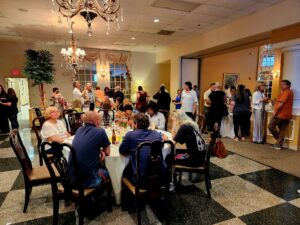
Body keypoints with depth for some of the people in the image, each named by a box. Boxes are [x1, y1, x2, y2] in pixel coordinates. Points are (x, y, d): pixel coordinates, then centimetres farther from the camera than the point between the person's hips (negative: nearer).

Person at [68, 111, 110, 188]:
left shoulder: (79, 130, 5)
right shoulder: (100, 132, -14)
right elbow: (107, 152, 0)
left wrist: (99, 151, 4)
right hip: (87, 180, -6)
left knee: (101, 166, 29)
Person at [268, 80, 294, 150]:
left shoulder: (285, 92, -12)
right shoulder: (290, 92, 20)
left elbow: (281, 103, -19)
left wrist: (275, 112, -14)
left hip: (280, 114, -10)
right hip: (286, 115, 10)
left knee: (270, 126, -2)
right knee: (282, 130, 8)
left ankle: (279, 142, 6)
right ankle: (278, 145, 12)